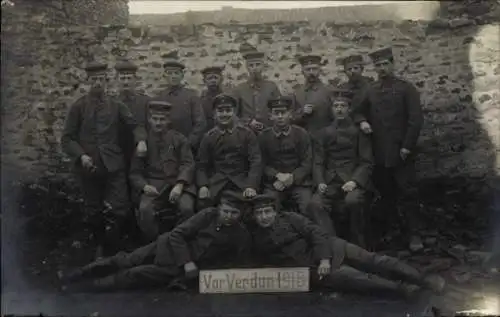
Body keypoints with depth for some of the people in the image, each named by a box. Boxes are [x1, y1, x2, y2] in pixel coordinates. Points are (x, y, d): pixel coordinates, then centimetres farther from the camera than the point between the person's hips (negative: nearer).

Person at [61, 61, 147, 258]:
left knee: (119, 209, -8)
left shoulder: (116, 105, 8)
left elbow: (134, 125, 3)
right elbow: (67, 139, 1)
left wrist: (141, 140, -18)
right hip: (88, 167, 0)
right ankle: (101, 245, 33)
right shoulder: (78, 107, 3)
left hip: (113, 165, 0)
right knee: (94, 211, 11)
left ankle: (110, 249, 9)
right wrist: (80, 156, -15)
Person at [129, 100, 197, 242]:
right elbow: (135, 172, 10)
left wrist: (179, 185, -18)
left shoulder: (179, 139, 11)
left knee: (186, 208, -30)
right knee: (145, 210, -30)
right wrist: (144, 186, -12)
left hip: (179, 183, 0)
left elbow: (188, 164, 0)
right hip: (154, 186, 0)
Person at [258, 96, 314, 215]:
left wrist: (292, 177, -14)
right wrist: (278, 176, -13)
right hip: (273, 183, 0)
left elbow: (307, 163, 1)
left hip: (299, 182, 0)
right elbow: (263, 164, 5)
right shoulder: (263, 137, 5)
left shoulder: (301, 134, 3)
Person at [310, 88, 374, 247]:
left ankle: (359, 244, -13)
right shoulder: (325, 133, 16)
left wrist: (355, 181, -16)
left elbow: (367, 162, 1)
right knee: (316, 203, -27)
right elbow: (318, 162, 11)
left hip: (354, 179, -2)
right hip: (330, 181, 3)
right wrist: (320, 182, -9)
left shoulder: (358, 131, 8)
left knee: (352, 200, -34)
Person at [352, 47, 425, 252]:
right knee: (385, 193, 11)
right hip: (379, 152, 4)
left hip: (401, 151, -4)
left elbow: (416, 119, -6)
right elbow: (359, 110, 20)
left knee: (408, 192, -4)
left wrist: (407, 146, -13)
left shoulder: (406, 88, -1)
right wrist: (362, 121, -4)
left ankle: (414, 234, 1)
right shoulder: (371, 90, 12)